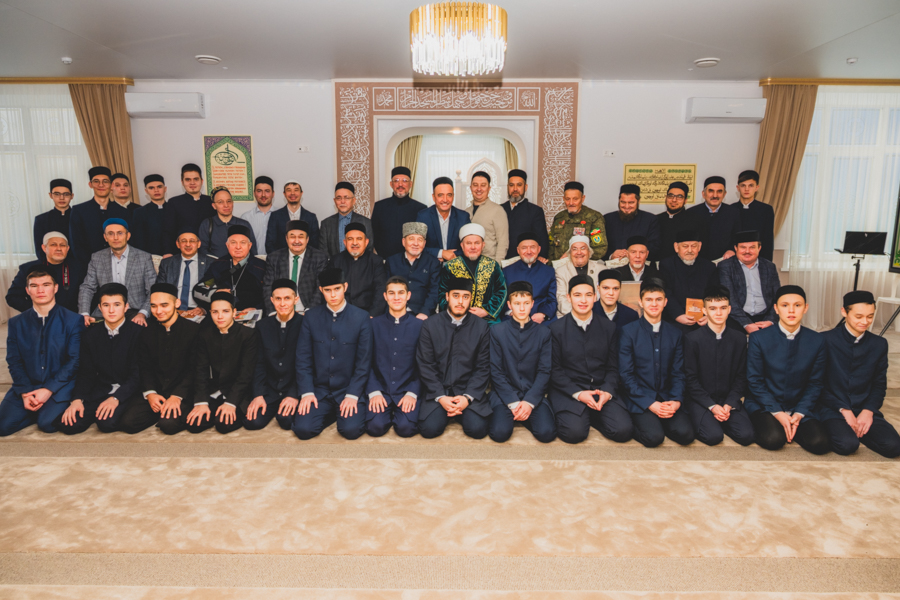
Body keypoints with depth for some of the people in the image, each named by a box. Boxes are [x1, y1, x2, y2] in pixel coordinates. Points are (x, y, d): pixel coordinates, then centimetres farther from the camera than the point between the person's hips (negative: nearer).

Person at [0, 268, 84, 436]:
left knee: (47, 424, -24)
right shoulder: (16, 323, 8)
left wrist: (48, 390, -16)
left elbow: (75, 360, -9)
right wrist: (25, 392, -11)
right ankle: (39, 409, 11)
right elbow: (14, 361, 4)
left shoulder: (73, 320, -4)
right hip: (27, 386, 4)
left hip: (60, 386, -3)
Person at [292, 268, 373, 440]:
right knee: (303, 429, -18)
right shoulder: (311, 317, 2)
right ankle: (331, 414, 12)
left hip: (349, 389, -2)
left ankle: (344, 412, 11)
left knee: (351, 430, -23)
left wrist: (352, 395, -11)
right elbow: (303, 359, 3)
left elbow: (364, 362, -5)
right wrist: (307, 392, -7)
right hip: (319, 389, 2)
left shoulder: (361, 318, -4)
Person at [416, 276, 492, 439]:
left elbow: (483, 367, 1)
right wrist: (441, 397, -12)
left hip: (469, 390, 0)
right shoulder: (430, 325, 1)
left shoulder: (481, 327, 2)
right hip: (437, 390, 0)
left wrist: (468, 397, -13)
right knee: (429, 429, -21)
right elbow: (425, 365, -1)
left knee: (478, 429, -22)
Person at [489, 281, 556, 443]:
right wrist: (513, 403, -12)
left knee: (546, 433, -24)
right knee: (500, 433, -25)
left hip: (534, 394, 1)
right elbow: (495, 371, -2)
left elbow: (544, 371, 0)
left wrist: (529, 402, -12)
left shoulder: (544, 333, 5)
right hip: (504, 393, -1)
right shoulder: (497, 331, 2)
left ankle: (526, 414, 7)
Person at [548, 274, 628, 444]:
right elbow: (554, 369, -1)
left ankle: (591, 416, 9)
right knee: (574, 432, -28)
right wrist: (578, 393, -14)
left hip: (602, 391, 3)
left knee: (623, 430, -20)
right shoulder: (556, 328, 1)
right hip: (568, 392, -3)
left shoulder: (608, 327, 9)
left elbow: (613, 368, 9)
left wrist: (607, 392, -10)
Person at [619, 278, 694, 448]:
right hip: (640, 399, -3)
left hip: (667, 398, 4)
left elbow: (678, 373, 10)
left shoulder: (675, 333, 10)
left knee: (685, 434, -21)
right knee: (654, 437, -26)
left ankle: (655, 422, 6)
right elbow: (626, 374, -6)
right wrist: (650, 404, -15)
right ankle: (637, 425, 5)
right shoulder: (629, 331, -2)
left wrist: (676, 400, -9)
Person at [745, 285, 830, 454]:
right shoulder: (758, 338, -8)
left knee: (819, 443, -23)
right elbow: (754, 381, -6)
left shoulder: (817, 341, 0)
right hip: (763, 406, -2)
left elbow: (816, 383, 3)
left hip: (800, 407, 2)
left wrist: (799, 414, -10)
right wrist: (777, 413, -15)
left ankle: (788, 428, 7)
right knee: (773, 439, -29)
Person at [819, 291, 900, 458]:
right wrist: (844, 410, -12)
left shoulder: (879, 344, 9)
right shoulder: (826, 340, -6)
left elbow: (879, 384, 10)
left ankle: (855, 429, 6)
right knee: (847, 444, -29)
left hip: (865, 410, 4)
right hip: (832, 409, -4)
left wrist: (868, 411, -8)